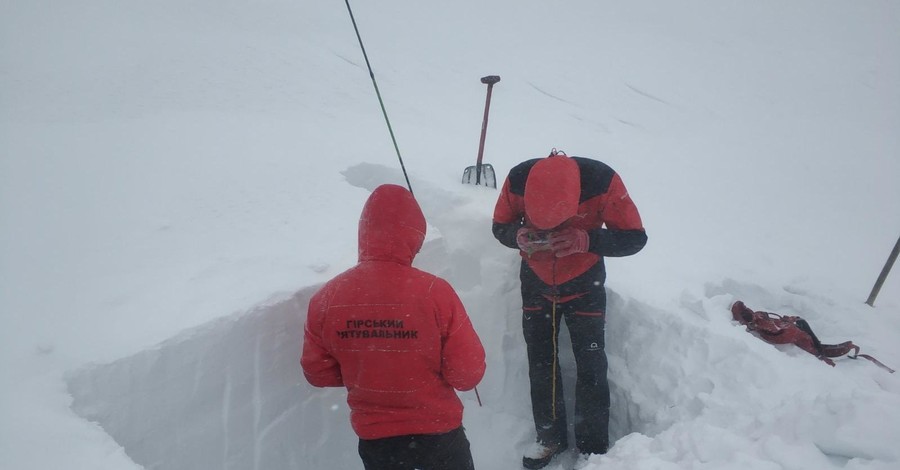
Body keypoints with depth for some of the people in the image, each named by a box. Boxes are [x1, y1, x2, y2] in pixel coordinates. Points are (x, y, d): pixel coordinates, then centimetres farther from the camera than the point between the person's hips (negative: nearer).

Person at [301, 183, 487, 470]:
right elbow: (468, 374, -16)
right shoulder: (435, 292, -23)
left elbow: (318, 373, -1)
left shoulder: (326, 299, -14)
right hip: (437, 432, -2)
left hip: (373, 436, 3)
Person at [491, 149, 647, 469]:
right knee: (540, 365, 12)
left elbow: (635, 237, -22)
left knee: (590, 368, 2)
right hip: (536, 283, 2)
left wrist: (586, 240, -39)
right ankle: (550, 438, 31)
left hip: (583, 284, -2)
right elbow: (500, 227, -9)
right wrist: (519, 236, -33)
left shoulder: (603, 181, -32)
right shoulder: (518, 179, -26)